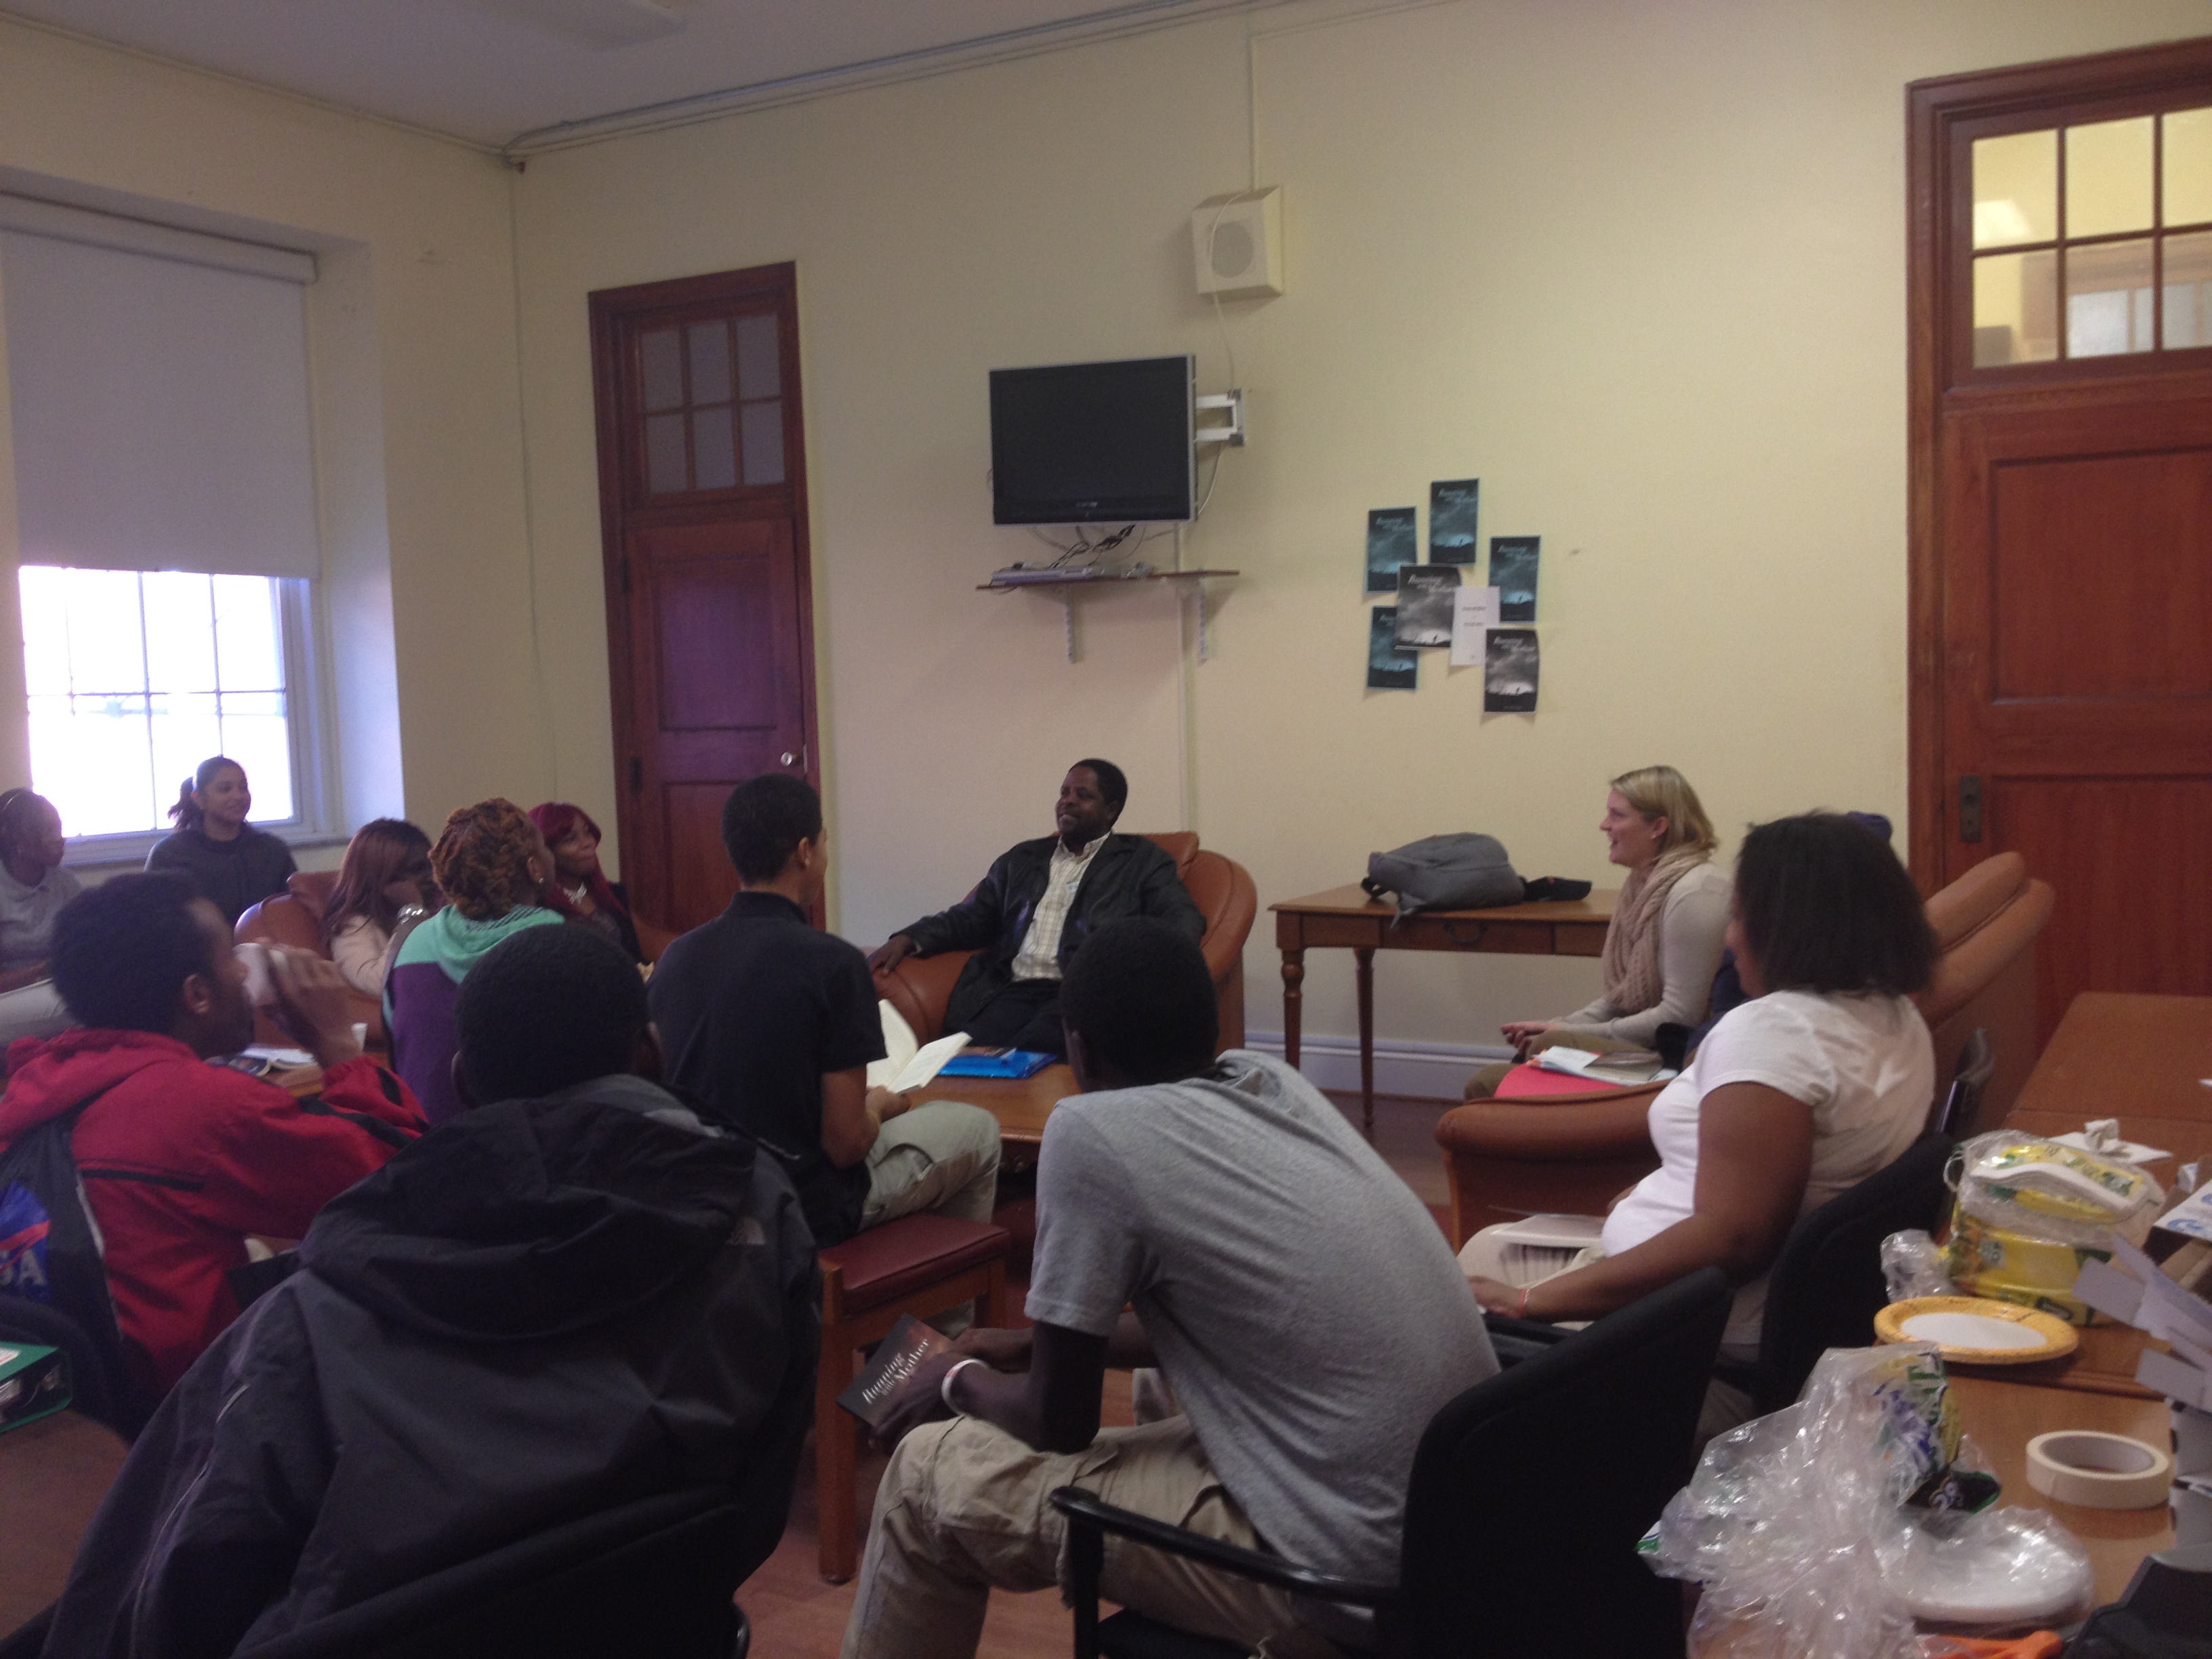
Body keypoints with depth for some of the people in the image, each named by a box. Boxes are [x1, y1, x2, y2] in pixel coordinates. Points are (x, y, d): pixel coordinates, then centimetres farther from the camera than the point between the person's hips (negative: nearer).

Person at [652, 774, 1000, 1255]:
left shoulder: (675, 957, -4)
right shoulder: (832, 962, -21)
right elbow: (845, 1143, -19)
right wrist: (878, 1108, 4)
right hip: (807, 1209, -6)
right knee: (977, 1128, 16)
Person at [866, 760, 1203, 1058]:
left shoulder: (1142, 860, 16)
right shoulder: (1022, 858, 28)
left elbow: (1183, 918, 4)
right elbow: (971, 918, 26)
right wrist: (908, 939, 7)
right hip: (1011, 991, 3)